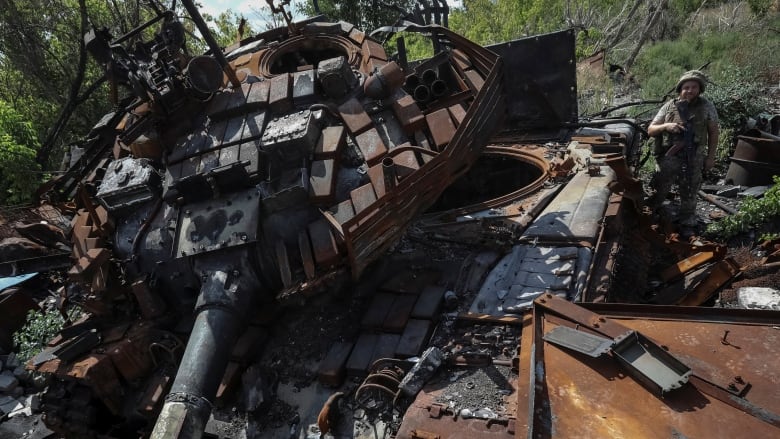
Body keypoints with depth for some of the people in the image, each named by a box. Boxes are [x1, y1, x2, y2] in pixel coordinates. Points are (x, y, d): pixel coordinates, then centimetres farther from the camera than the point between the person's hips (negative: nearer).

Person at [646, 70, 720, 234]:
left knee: (689, 195, 13)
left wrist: (710, 157, 3)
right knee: (658, 191, 5)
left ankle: (687, 223, 30)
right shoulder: (669, 106, -1)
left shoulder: (707, 107, 0)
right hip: (669, 158, -1)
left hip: (694, 160, 1)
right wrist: (666, 126, -18)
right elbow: (650, 130, 2)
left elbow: (714, 132, 7)